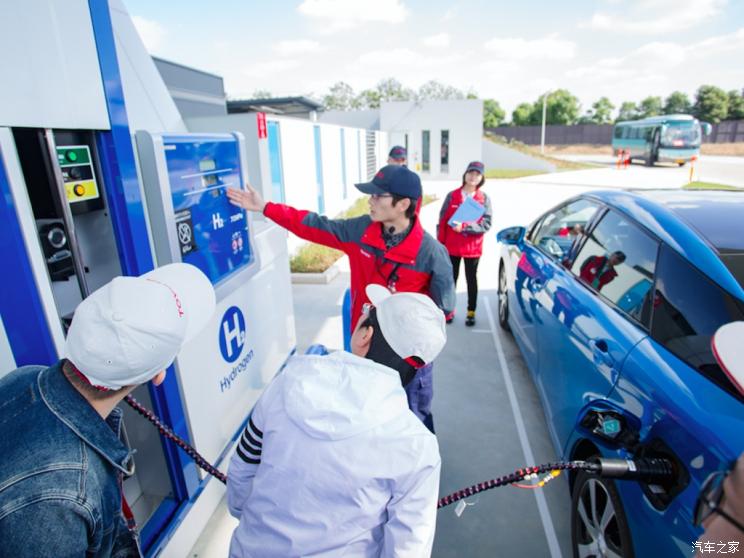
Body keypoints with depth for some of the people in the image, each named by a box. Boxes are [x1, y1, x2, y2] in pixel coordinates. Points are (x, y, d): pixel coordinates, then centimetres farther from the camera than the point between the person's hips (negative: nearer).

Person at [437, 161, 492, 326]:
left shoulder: (484, 198, -3)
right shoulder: (452, 195, 0)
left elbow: (486, 224, -9)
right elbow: (442, 220, 1)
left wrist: (464, 227, -21)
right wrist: (440, 243, -1)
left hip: (473, 247, -1)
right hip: (451, 246, 1)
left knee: (471, 279, 12)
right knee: (451, 278, 11)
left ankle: (471, 312, 24)